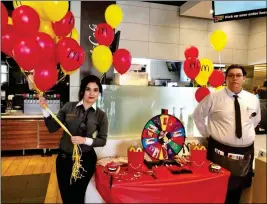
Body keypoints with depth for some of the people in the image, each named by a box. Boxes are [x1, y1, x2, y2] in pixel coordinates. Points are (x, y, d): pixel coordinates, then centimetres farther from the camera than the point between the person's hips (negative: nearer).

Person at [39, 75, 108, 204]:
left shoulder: (101, 115, -7)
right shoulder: (68, 107, -6)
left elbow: (102, 140, -6)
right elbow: (52, 128, -4)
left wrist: (85, 140, -20)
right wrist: (45, 109, -16)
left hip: (86, 160, -1)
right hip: (64, 158, 1)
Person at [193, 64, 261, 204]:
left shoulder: (253, 99, 3)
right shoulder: (214, 97, -9)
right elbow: (198, 114, 2)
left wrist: (247, 134, 10)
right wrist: (206, 134, 0)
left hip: (246, 152, 4)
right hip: (220, 151, -4)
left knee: (237, 188, 20)